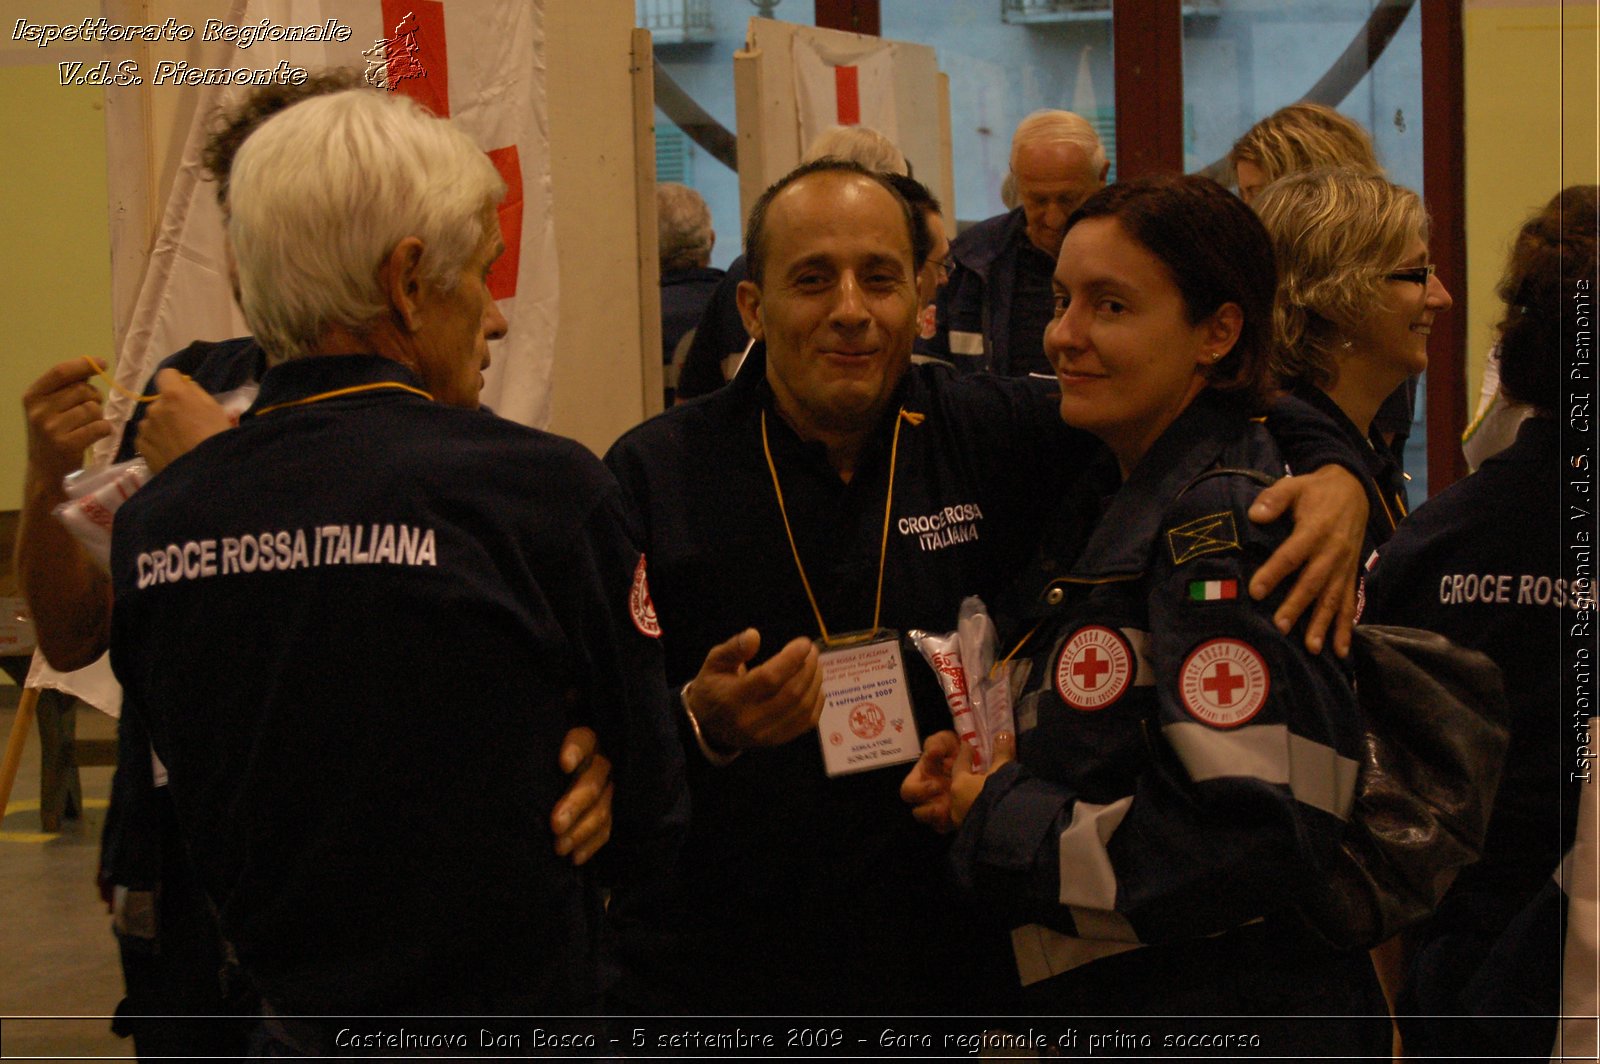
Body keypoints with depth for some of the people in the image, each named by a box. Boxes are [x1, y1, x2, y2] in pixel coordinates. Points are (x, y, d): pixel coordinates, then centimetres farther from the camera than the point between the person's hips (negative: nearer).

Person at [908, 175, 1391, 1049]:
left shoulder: (1221, 524, -19)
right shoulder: (1127, 501, 10)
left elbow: (1253, 836, -28)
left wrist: (1004, 824, -17)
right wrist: (989, 766, -1)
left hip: (1230, 1018, -9)